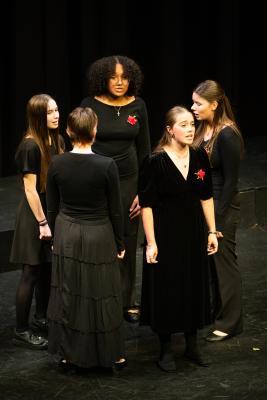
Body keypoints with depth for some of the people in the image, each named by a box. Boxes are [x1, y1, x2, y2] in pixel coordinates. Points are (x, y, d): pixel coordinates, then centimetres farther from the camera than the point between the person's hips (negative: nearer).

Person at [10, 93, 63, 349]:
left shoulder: (56, 141, 4)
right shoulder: (30, 146, -19)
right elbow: (30, 189, -18)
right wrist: (42, 222, -16)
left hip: (53, 212, 7)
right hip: (35, 215, -7)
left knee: (48, 270, 16)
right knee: (31, 273, 0)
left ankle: (40, 320, 32)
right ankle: (21, 331, 9)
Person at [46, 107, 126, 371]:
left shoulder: (57, 164, -7)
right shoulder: (106, 166, -16)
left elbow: (52, 208, 2)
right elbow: (115, 210, -8)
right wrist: (120, 243, 4)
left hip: (66, 234, 3)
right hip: (99, 235, -3)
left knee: (67, 293, 13)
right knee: (100, 295, 8)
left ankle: (69, 354, 22)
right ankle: (110, 355, 19)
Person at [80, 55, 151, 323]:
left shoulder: (137, 106, 0)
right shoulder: (90, 105, -8)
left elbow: (144, 150, 6)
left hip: (128, 181, 3)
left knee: (127, 243, 9)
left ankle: (127, 301, 24)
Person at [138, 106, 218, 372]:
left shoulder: (200, 157, -1)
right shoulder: (156, 161, -16)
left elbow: (206, 197, 7)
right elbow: (146, 204, -14)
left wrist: (211, 231, 6)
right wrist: (151, 242, -15)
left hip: (194, 233, 5)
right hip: (165, 234, -5)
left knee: (194, 287, 13)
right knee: (166, 290, 5)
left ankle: (192, 345, 30)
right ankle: (166, 350, 21)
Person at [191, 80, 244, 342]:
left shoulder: (227, 136, -19)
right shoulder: (203, 129, 4)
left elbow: (231, 181, -17)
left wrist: (218, 218, -15)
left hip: (222, 207, -7)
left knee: (223, 262, 3)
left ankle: (229, 322, 15)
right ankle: (210, 312, 27)